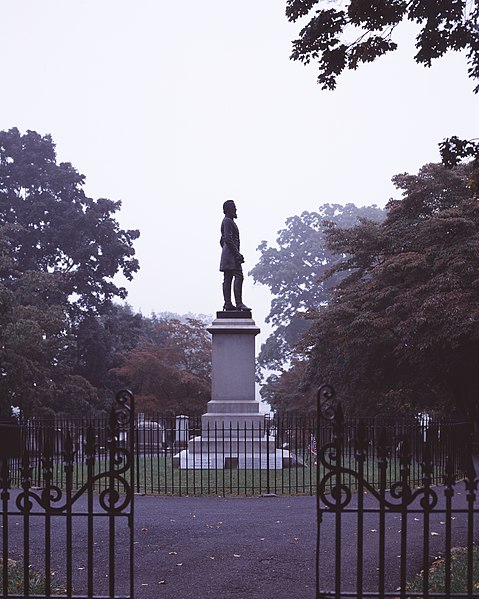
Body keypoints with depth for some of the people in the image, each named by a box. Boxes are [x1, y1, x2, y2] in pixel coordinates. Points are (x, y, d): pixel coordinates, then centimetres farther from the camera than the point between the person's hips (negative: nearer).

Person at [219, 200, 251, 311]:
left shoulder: (229, 221, 24)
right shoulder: (227, 221, -9)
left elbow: (222, 241, 29)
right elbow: (228, 239, -19)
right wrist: (237, 254, -20)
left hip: (227, 256, 11)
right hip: (231, 254, -11)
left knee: (227, 279, 5)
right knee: (238, 277, -16)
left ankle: (227, 304, 3)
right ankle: (239, 303, -21)